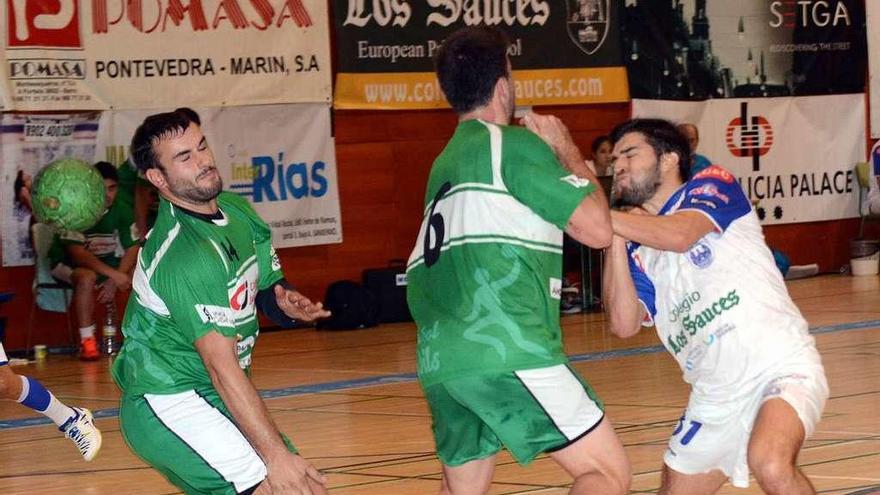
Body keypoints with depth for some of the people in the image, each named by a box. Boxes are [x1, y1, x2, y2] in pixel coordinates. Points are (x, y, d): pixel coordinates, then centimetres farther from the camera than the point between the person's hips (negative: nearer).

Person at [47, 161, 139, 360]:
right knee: (87, 277, -39)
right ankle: (87, 342, -33)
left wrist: (114, 281, -24)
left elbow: (132, 249, -9)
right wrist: (113, 274, -37)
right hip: (67, 264, -5)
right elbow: (77, 254, -27)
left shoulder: (122, 211, -5)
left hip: (106, 263, 5)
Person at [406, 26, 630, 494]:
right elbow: (596, 227, -4)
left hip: (440, 359, 8)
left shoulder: (446, 162, 22)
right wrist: (567, 151, 11)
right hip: (505, 352, -8)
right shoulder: (513, 144, -1)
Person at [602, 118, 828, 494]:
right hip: (716, 396, 7)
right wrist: (615, 238, -8)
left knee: (770, 464, -34)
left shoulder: (713, 186, 2)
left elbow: (679, 235, -21)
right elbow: (624, 324, -4)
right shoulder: (637, 250, 14)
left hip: (781, 366, -7)